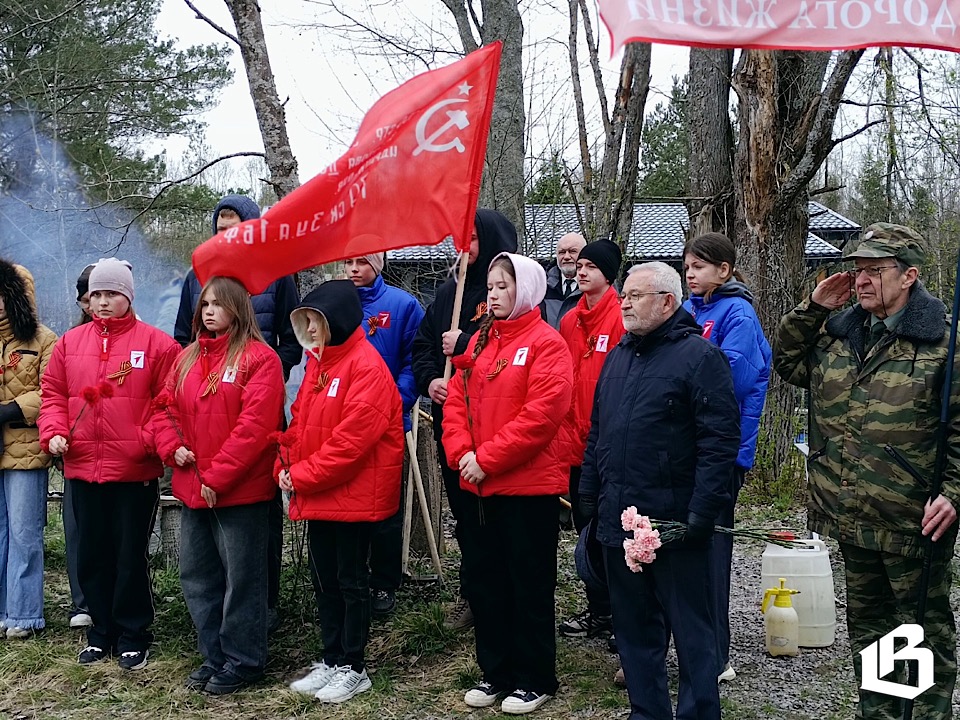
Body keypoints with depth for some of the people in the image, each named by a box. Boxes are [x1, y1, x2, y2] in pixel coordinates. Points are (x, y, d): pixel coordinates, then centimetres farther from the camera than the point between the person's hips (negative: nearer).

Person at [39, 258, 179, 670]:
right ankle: (102, 631, 27)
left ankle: (133, 635, 18)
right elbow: (53, 393, 12)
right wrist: (53, 432, -3)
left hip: (135, 470, -4)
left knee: (130, 556, 3)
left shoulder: (156, 344, -2)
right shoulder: (70, 343, 10)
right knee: (91, 555, 13)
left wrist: (149, 440, -15)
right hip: (82, 467, 4)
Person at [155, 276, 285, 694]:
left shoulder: (258, 358, -10)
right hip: (192, 489, 8)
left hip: (241, 491, -7)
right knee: (197, 575, 15)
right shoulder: (187, 359, 12)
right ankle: (214, 656, 28)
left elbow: (255, 425, -18)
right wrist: (172, 447, -5)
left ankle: (243, 660, 17)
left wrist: (218, 477, -17)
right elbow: (167, 409, 15)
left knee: (242, 577, 3)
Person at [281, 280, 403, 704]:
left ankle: (353, 669, 15)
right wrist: (287, 467, -2)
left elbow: (352, 438, -22)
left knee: (351, 581, 4)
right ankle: (331, 661, 27)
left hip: (354, 495, -8)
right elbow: (300, 422, 14)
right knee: (324, 580, 15)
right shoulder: (317, 362, 12)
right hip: (315, 496, 8)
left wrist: (303, 476, -18)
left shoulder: (366, 367, -16)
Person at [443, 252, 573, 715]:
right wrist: (461, 453, -8)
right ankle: (496, 673, 28)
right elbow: (457, 400, 9)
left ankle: (535, 681, 18)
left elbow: (541, 414, -19)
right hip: (478, 485, 7)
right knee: (485, 579, 14)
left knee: (529, 585, 4)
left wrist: (487, 458, -19)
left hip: (528, 485, -7)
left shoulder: (545, 343, -10)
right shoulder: (479, 341, 13)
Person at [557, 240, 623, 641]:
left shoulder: (622, 318, -11)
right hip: (576, 443, 7)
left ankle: (611, 612, 15)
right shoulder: (570, 321, 11)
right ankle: (598, 607, 28)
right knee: (586, 529, 15)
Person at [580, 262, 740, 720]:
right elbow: (597, 433, 20)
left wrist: (700, 514, -18)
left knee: (691, 629, 4)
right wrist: (590, 499, 15)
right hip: (618, 521, 7)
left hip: (674, 523, -7)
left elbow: (720, 441, -14)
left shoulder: (700, 356, -9)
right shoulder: (619, 356, 14)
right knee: (634, 626, 16)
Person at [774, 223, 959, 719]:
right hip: (851, 514, 7)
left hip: (914, 520, -6)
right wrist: (812, 308, 6)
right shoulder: (836, 331, 8)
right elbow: (788, 363, 18)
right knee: (866, 621, 20)